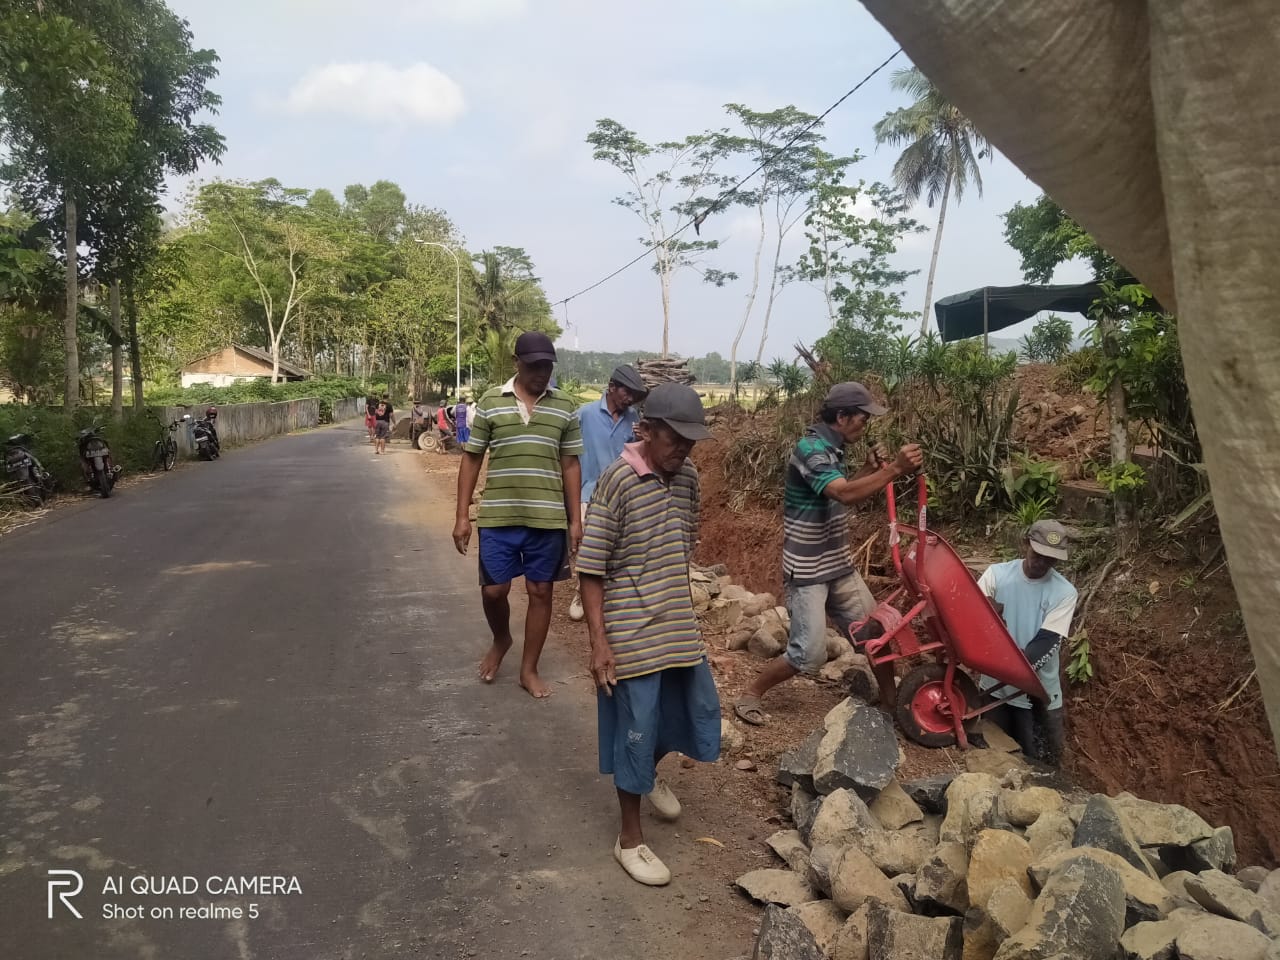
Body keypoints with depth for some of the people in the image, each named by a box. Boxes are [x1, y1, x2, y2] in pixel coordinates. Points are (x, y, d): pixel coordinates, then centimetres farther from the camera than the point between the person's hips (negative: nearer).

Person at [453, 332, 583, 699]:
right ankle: (500, 640, 36)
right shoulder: (490, 402, 0)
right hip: (497, 516, -1)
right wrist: (462, 516, 0)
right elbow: (471, 459, 4)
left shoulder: (565, 407, 3)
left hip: (548, 518, 1)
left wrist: (575, 520, 4)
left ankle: (529, 669, 22)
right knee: (493, 590, 4)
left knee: (540, 591, 7)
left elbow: (570, 465, 7)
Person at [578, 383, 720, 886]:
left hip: (679, 625, 7)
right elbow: (591, 568, -16)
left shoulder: (687, 476, 2)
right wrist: (599, 641, -18)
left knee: (701, 709, 17)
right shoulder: (617, 481, -18)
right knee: (636, 728, 2)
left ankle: (648, 773, 45)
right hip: (631, 631, -7)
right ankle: (630, 839, 20)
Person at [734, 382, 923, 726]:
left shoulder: (832, 448, 8)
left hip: (839, 566, 9)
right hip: (807, 571, -9)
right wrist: (895, 469, -39)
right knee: (809, 654, -7)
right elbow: (846, 495, -36)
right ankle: (750, 696, 13)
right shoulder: (810, 449, -21)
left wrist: (870, 469, 6)